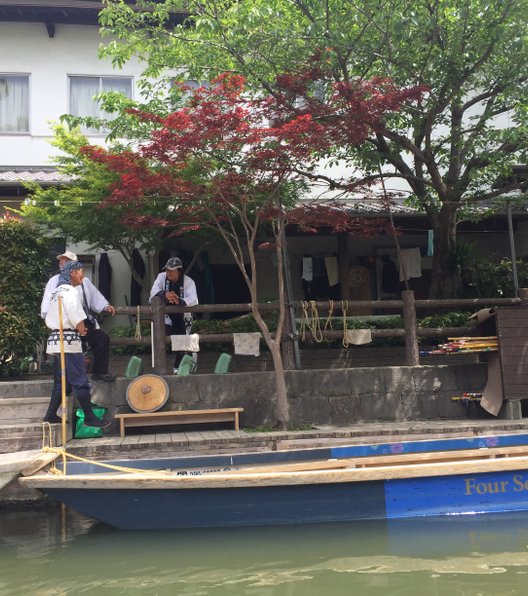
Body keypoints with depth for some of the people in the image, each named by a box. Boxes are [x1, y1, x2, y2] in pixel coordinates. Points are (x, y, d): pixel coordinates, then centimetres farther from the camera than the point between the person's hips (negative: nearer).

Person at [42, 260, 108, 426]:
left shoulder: (56, 292, 17)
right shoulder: (69, 291, -11)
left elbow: (49, 319, 18)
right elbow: (76, 317, -19)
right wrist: (82, 330, 1)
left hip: (56, 337, 10)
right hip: (69, 340, -10)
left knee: (61, 381, 15)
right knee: (80, 381, -5)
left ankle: (51, 414, 17)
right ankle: (90, 417, -2)